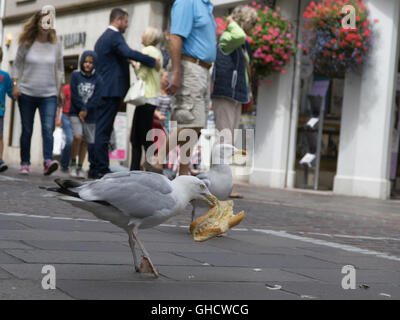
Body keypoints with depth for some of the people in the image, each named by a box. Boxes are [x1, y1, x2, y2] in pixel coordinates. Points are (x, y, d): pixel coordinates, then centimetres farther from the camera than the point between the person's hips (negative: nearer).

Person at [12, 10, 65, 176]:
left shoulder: (56, 46, 4)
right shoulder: (26, 44, 1)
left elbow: (59, 69, 11)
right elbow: (17, 65, 8)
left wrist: (60, 91, 10)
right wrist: (15, 84, -3)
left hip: (49, 95, 0)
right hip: (27, 93, 0)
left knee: (48, 129, -15)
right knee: (27, 130, 5)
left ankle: (48, 162, -23)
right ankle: (25, 163, 13)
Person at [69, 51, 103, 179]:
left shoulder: (98, 79, 2)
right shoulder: (75, 75, 3)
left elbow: (97, 99, -6)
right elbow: (74, 95, -4)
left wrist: (85, 110, -13)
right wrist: (82, 108, -13)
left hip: (91, 115, 1)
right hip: (76, 112, -1)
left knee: (86, 141, 4)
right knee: (77, 136, -18)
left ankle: (80, 168, 15)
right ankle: (73, 164, 0)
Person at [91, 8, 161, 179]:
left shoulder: (102, 38, 22)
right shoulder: (114, 36, -10)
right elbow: (128, 53, -27)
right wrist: (153, 61, -21)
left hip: (102, 90, 10)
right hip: (112, 90, -10)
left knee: (100, 130, 10)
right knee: (103, 131, -9)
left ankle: (96, 168, 12)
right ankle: (101, 169, -9)